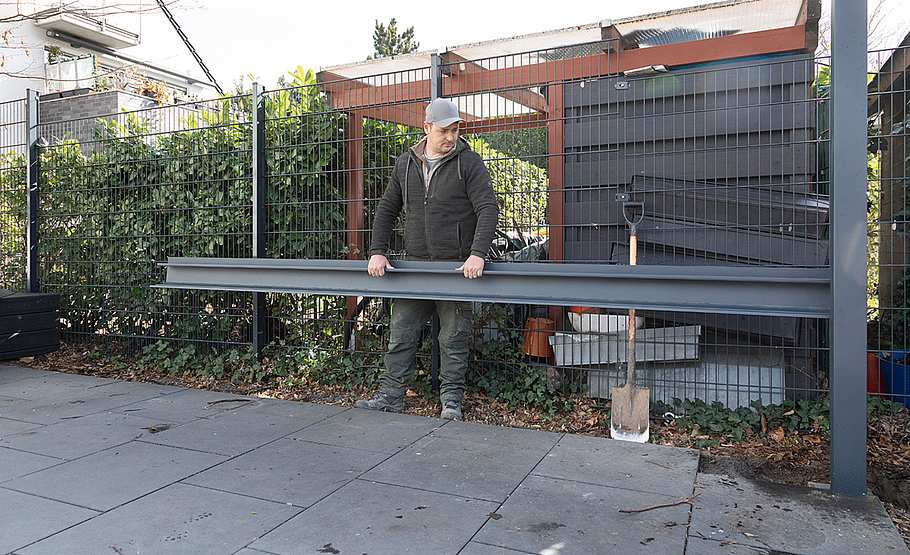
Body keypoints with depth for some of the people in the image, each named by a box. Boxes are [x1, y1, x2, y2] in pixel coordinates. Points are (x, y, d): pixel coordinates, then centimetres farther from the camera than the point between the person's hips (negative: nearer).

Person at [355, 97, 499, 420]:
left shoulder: (468, 163, -2)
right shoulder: (405, 164, 11)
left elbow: (488, 209, -11)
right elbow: (387, 210, 14)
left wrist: (478, 253, -24)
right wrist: (378, 252, 3)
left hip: (456, 266, -4)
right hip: (414, 264, 4)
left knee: (454, 338, 3)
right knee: (401, 333, 5)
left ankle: (451, 400, 14)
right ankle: (391, 396, 15)